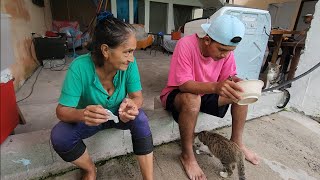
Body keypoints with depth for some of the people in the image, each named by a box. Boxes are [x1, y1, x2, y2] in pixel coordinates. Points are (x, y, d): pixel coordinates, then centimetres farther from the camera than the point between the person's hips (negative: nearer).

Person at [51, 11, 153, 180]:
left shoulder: (129, 64, -23)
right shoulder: (80, 67, -28)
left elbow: (137, 97, -17)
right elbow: (62, 110, -23)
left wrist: (131, 104, -42)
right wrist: (82, 114, -46)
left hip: (118, 115, 1)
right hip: (89, 119, 0)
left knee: (140, 118, -28)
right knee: (59, 136, -24)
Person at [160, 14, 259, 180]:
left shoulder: (225, 49, -10)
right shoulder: (186, 45, -28)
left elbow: (228, 76, -4)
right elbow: (184, 84, -33)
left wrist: (235, 81, -28)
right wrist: (215, 86, -48)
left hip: (206, 93, 6)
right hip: (178, 94, -5)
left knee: (240, 94, -6)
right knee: (192, 100, -38)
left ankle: (236, 142, 12)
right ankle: (187, 155, -16)